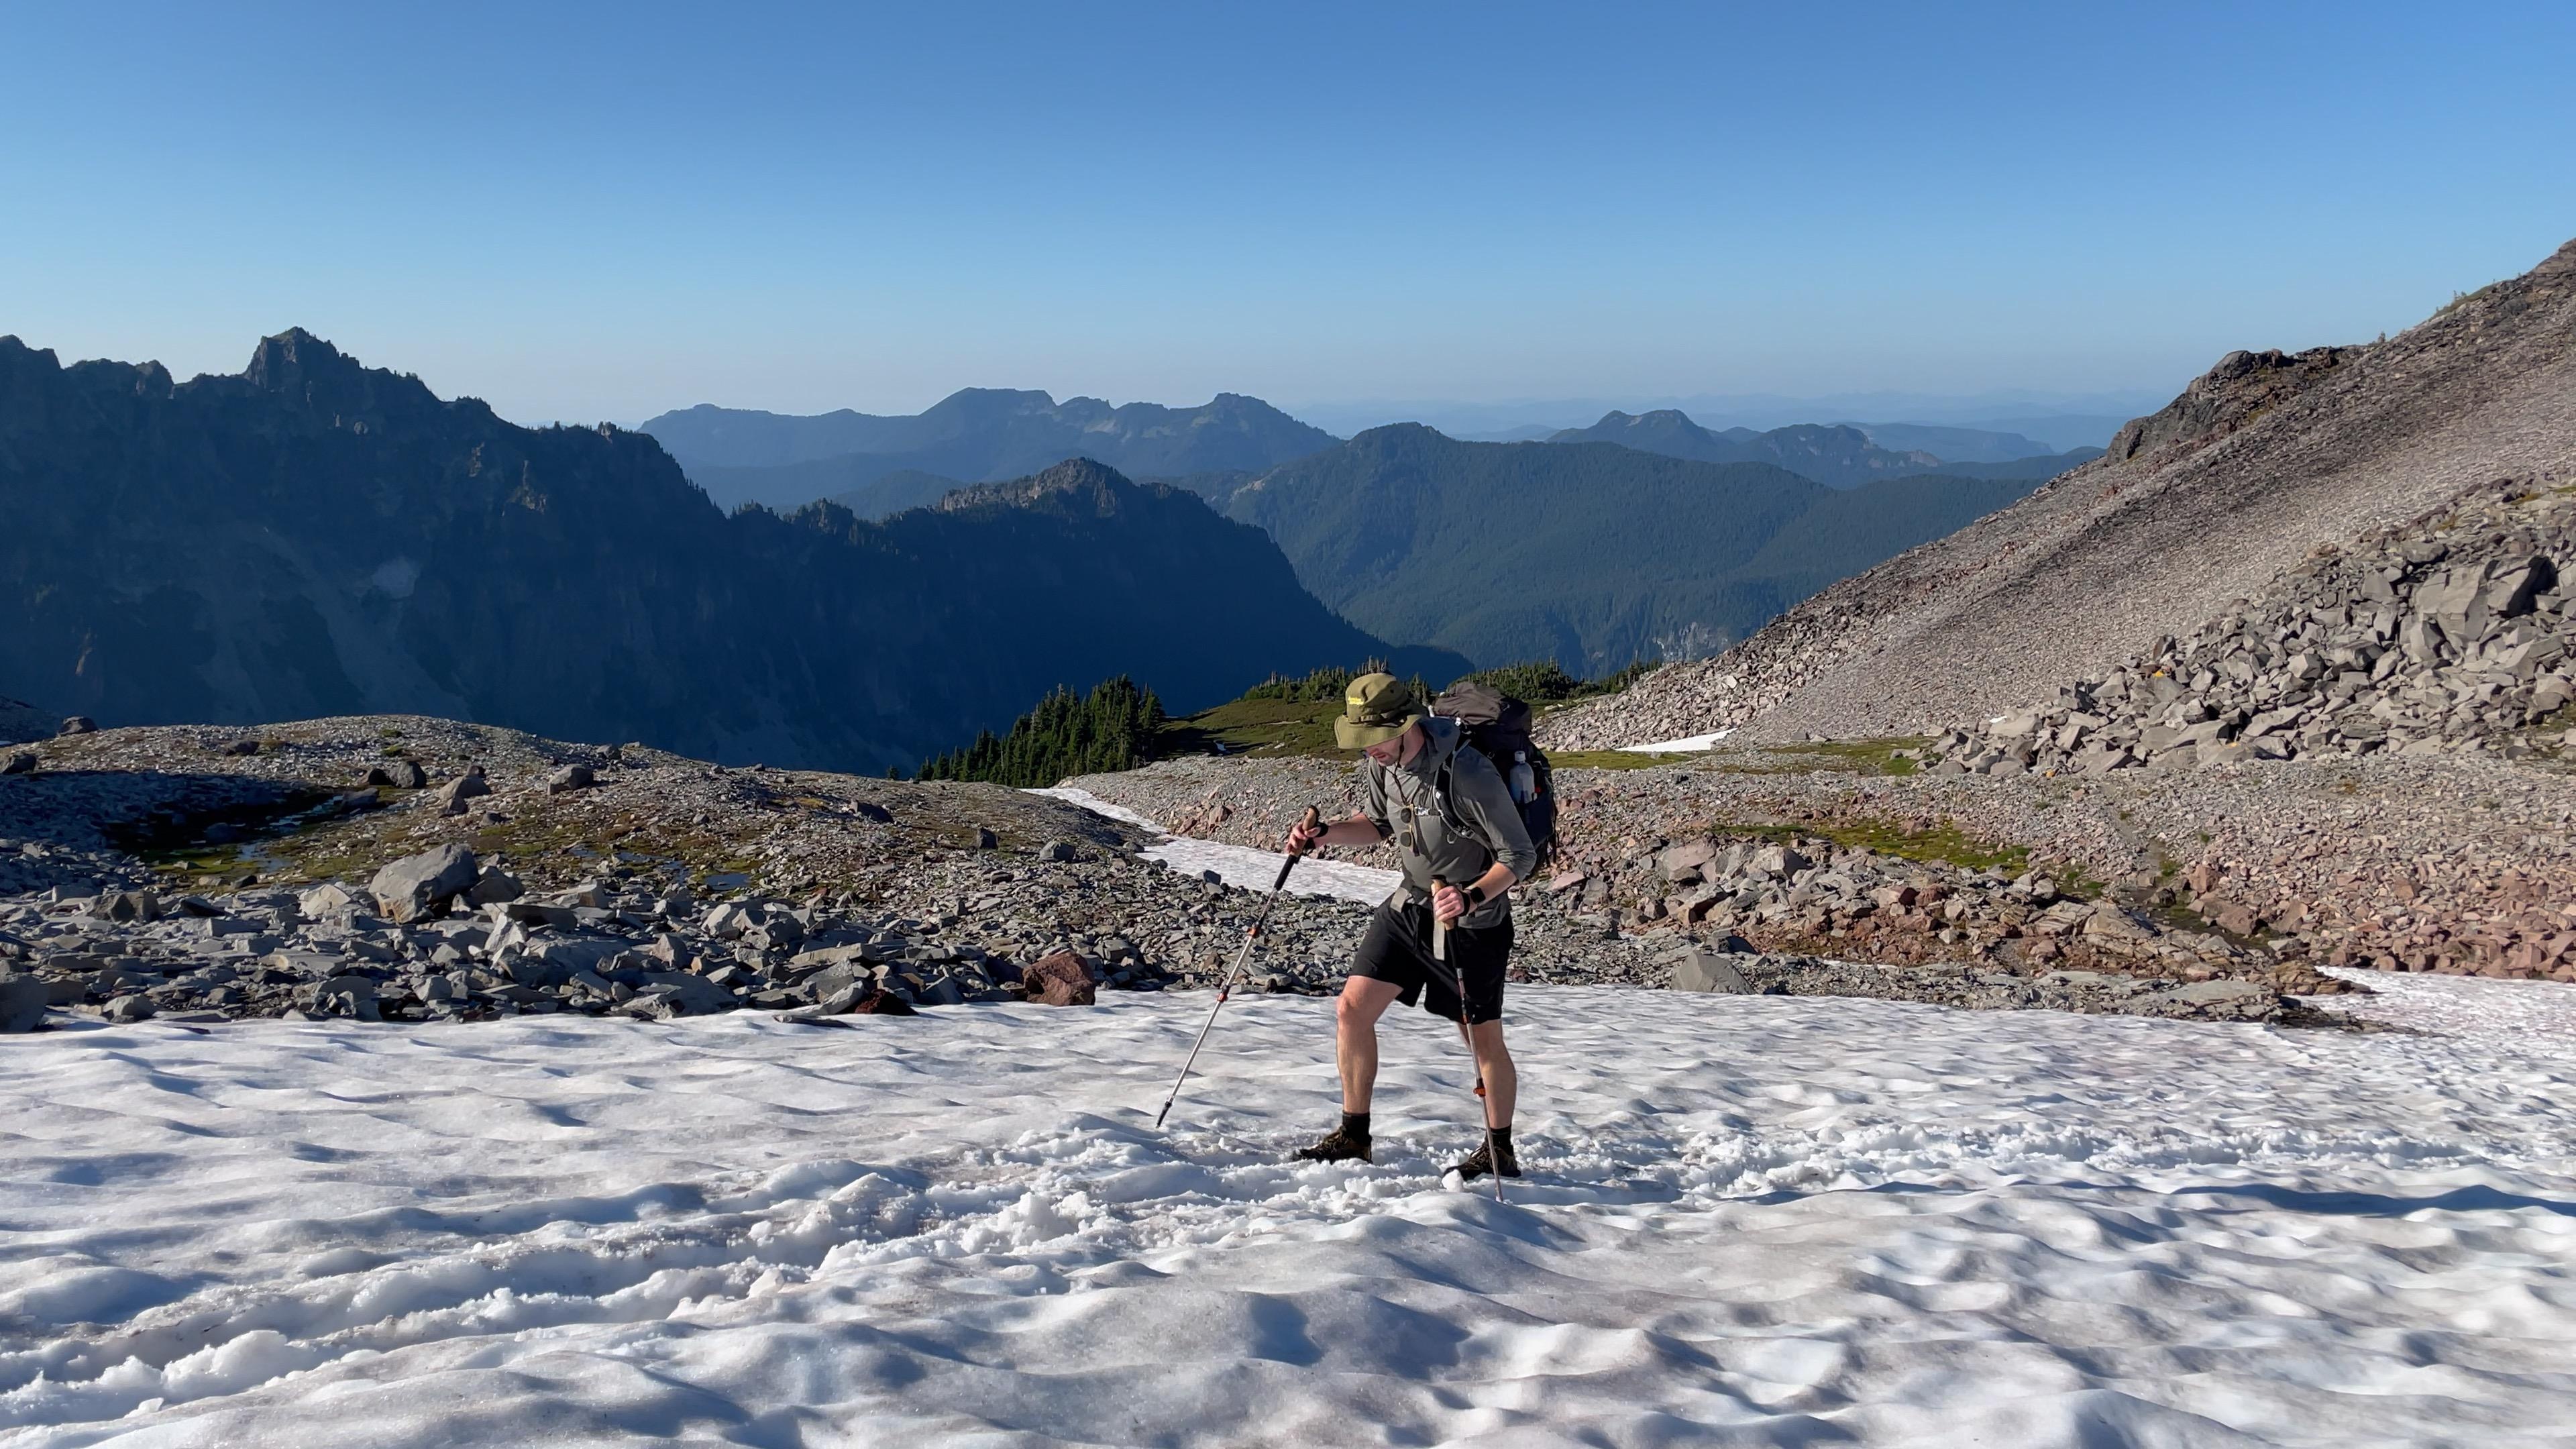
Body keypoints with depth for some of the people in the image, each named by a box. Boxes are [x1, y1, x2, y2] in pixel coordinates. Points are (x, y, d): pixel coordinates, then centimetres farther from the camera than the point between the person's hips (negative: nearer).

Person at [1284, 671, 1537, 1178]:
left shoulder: (1468, 774, -29)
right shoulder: (1378, 762, -7)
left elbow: (1520, 856, -22)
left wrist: (1473, 898, -38)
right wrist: (1325, 834, -5)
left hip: (1475, 920, -6)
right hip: (1410, 905, 7)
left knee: (1485, 1039, 3)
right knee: (1352, 1008, 0)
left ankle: (1500, 1151, 23)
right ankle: (1354, 1136, 15)